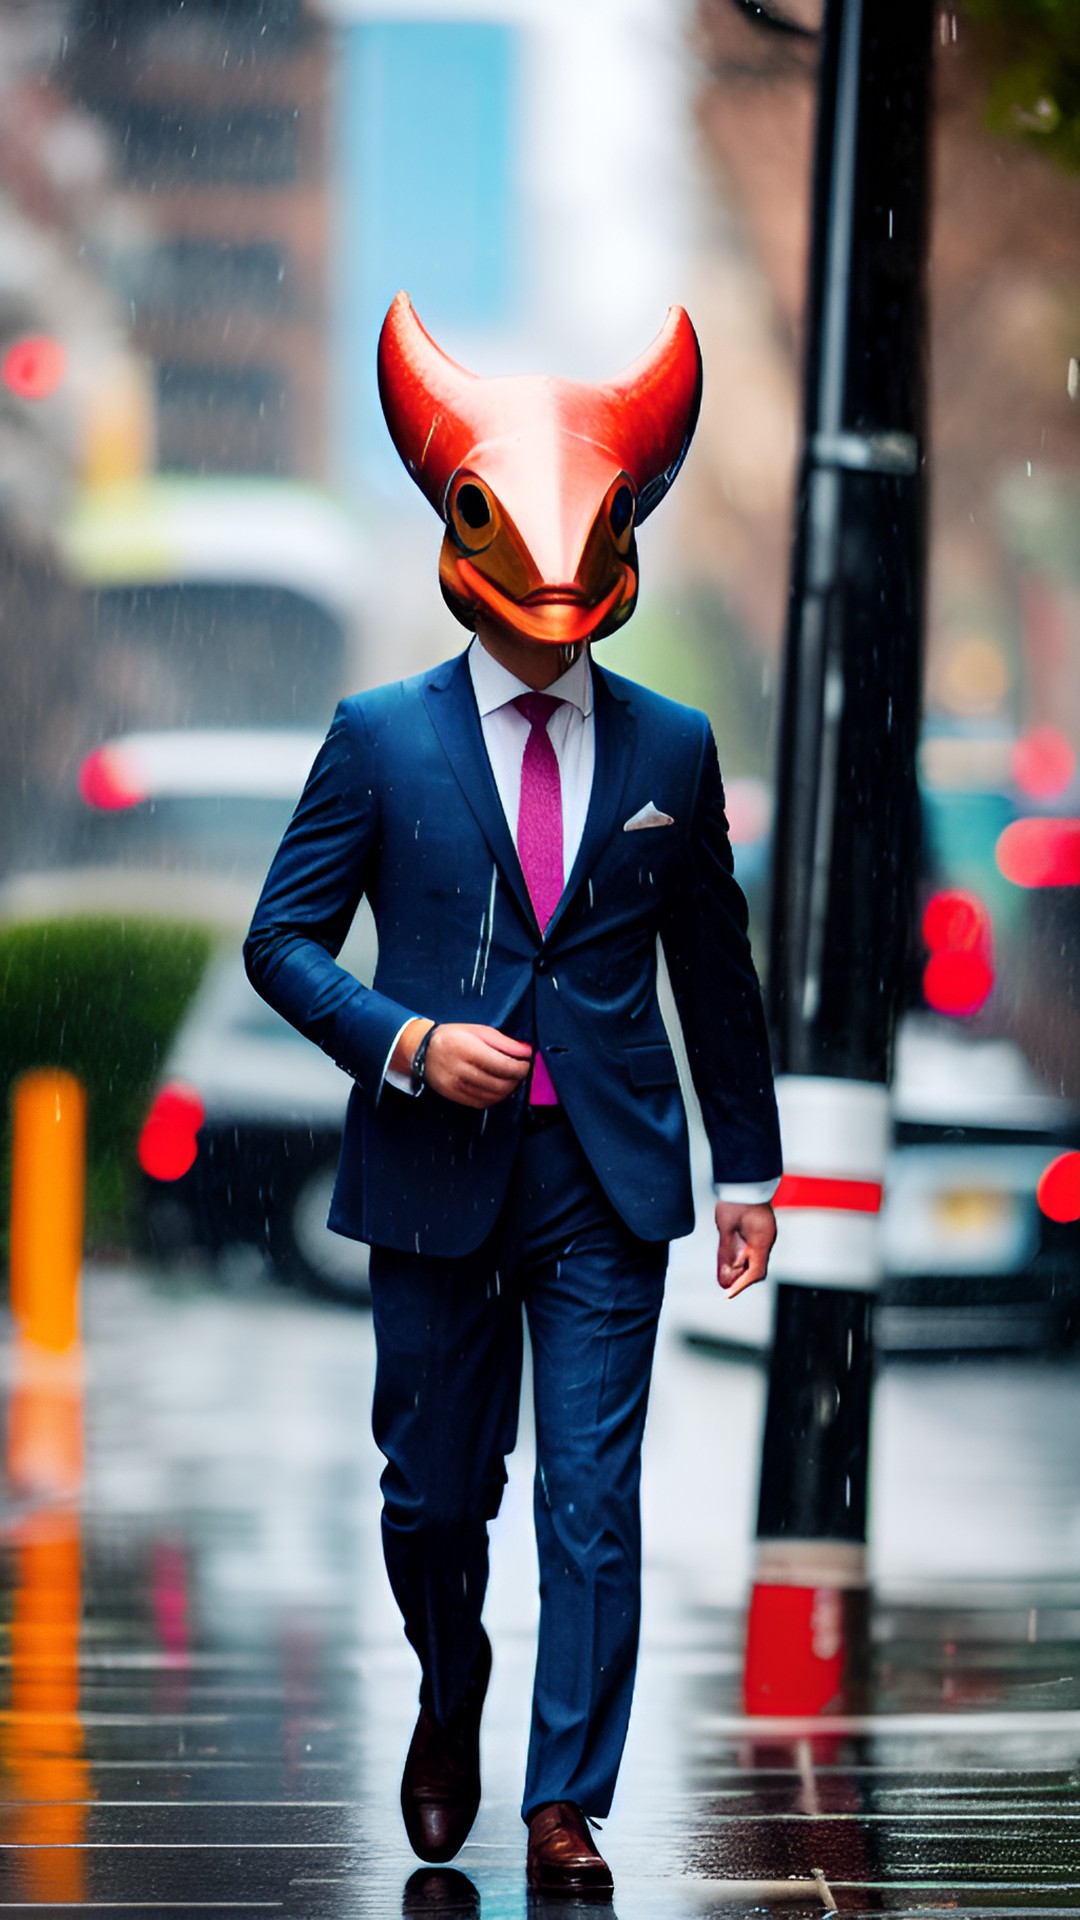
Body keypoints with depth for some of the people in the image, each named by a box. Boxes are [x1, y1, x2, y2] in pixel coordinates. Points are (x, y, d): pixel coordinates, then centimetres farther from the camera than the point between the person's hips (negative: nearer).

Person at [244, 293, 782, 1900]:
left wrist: (749, 1166, 12)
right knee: (434, 1491, 10)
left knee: (594, 1499, -6)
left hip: (607, 1173, 0)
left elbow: (715, 970, 12)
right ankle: (449, 1704, 38)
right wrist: (406, 1044, -15)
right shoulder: (382, 739, 1)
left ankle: (567, 1808, 0)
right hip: (435, 1166, 0)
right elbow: (283, 938, 1)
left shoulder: (670, 750, 6)